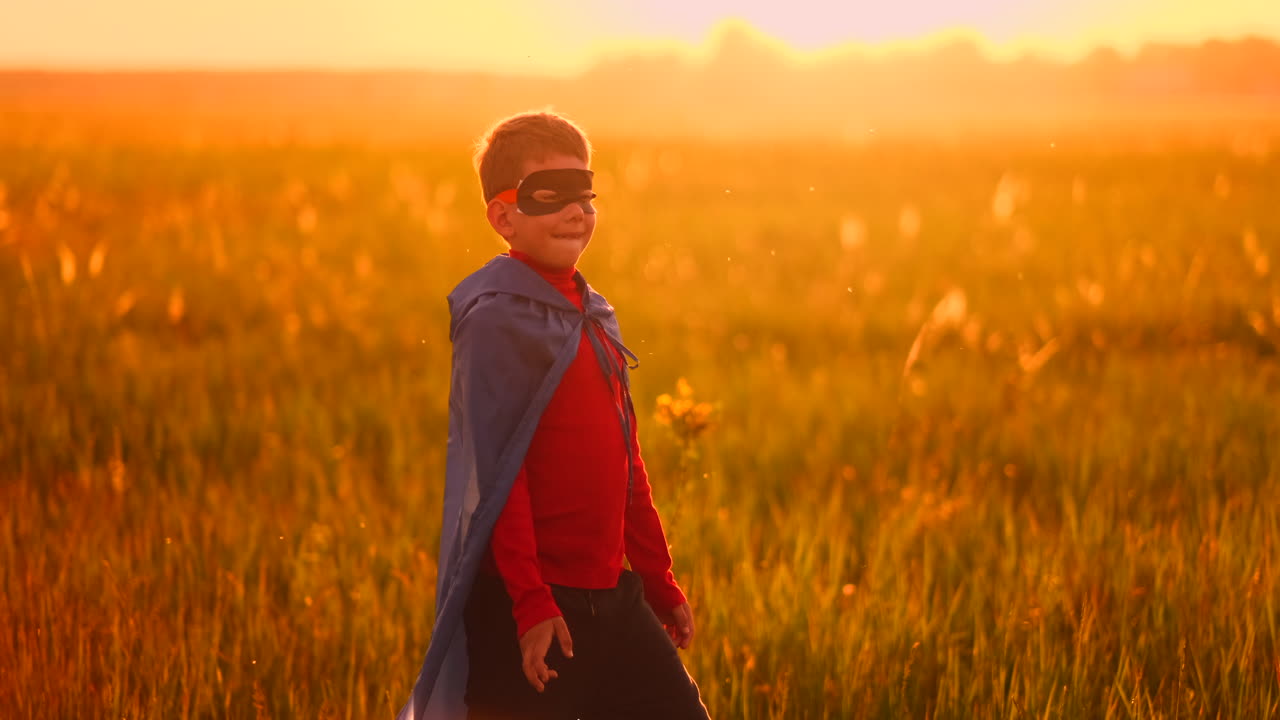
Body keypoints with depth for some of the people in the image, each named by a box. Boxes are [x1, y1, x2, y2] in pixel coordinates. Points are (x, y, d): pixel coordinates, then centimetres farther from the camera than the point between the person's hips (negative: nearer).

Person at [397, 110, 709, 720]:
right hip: (529, 608, -8)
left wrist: (660, 582, 18)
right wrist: (531, 604, -20)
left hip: (612, 599, 8)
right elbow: (496, 473, -16)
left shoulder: (594, 316, 13)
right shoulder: (498, 319, -11)